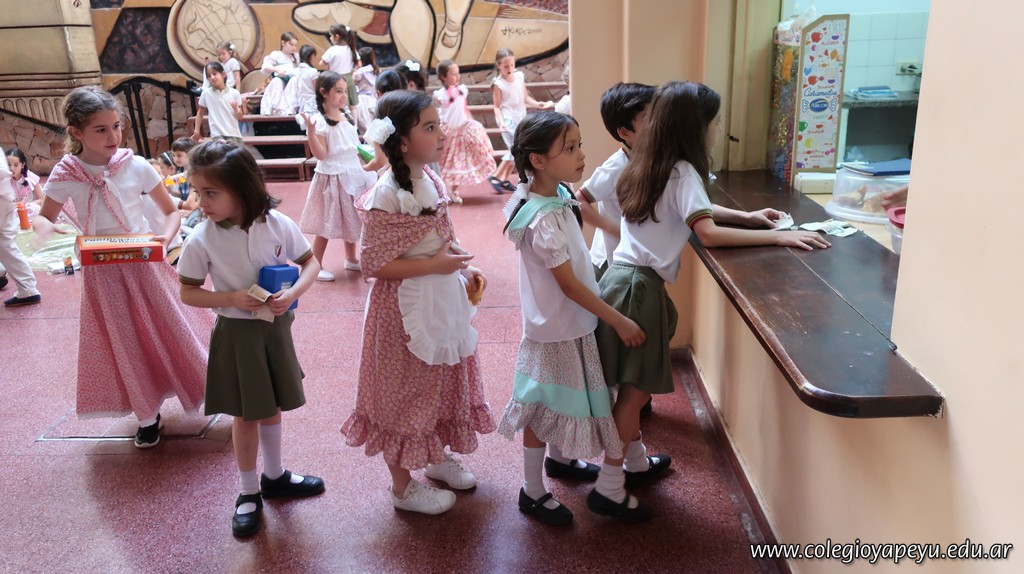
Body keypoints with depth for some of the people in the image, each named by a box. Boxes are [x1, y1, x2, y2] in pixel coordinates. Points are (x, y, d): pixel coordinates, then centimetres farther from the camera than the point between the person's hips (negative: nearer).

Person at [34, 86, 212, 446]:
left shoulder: (136, 166, -11)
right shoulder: (65, 175, -8)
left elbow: (171, 211, -1)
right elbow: (44, 217, 6)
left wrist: (166, 236, -22)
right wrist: (44, 229, -19)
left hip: (144, 265, -1)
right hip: (103, 273, 1)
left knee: (172, 330, 7)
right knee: (126, 345, 11)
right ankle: (147, 416, 29)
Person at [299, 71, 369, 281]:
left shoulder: (348, 118, 8)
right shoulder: (320, 121, -13)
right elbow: (320, 154, -19)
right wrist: (310, 130, -29)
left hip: (353, 176, 7)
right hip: (331, 177, -7)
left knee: (351, 220, 16)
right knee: (326, 224, -1)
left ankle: (351, 259, 31)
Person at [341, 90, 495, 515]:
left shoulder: (431, 180, 2)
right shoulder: (386, 195, -22)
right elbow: (375, 263, -22)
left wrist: (464, 267, -1)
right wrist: (434, 265, -23)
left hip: (442, 300, 8)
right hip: (406, 307, -8)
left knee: (443, 381, 22)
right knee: (404, 390, 8)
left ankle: (437, 456, 45)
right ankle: (403, 486, 28)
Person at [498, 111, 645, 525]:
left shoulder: (555, 196, -1)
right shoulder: (544, 220, -29)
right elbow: (569, 285, -25)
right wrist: (619, 321, -19)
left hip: (569, 324, 9)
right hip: (555, 329, -9)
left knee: (564, 398, 26)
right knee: (545, 409, 6)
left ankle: (558, 458, 49)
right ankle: (532, 492, 23)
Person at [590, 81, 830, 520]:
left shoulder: (652, 167, 13)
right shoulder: (682, 172, -14)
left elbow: (692, 209, 24)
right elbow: (709, 232, -24)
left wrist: (746, 217, 17)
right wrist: (777, 237, -20)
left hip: (623, 279, 9)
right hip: (638, 288, -9)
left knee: (632, 386, 20)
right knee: (634, 390, 0)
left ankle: (636, 462, 35)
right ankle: (608, 488, 8)